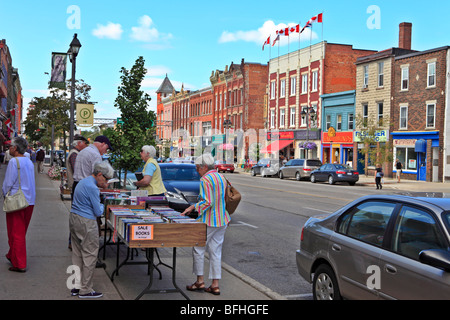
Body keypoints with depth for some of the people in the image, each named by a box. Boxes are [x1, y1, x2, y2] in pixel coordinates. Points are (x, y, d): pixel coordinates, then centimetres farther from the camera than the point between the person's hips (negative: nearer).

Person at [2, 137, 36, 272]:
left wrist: (4, 194, 5)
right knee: (21, 232, 19)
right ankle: (12, 255, 35)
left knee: (16, 233, 0)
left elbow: (8, 183, -14)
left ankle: (19, 264, 3)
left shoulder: (14, 162, -15)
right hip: (29, 200, 8)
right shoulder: (29, 162, 8)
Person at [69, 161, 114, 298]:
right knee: (89, 255, -2)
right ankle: (85, 290, 4)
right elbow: (98, 212, -16)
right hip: (86, 223, -10)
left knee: (77, 254, 14)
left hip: (74, 220, 10)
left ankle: (76, 286, 20)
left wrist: (101, 187, 13)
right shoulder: (92, 187, -19)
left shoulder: (84, 181, 12)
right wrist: (101, 206, 5)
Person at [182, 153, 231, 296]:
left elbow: (207, 202, -23)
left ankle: (200, 281, 15)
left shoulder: (205, 180, -15)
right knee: (216, 252, 10)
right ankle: (215, 285, 12)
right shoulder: (221, 177, 11)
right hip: (222, 221, 8)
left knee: (198, 249, 8)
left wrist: (193, 207, -12)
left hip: (208, 221, -8)